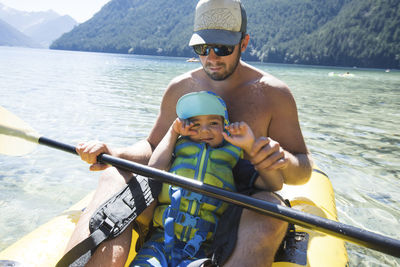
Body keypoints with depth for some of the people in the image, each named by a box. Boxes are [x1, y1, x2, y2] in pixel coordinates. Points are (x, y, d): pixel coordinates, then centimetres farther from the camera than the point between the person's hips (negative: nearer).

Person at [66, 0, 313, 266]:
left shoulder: (272, 92, -5)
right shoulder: (180, 88, 4)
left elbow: (304, 171, -1)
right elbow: (153, 146, 12)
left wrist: (284, 160, -26)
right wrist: (111, 153, -8)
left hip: (240, 208, -2)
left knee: (270, 210, -37)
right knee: (115, 177, -19)